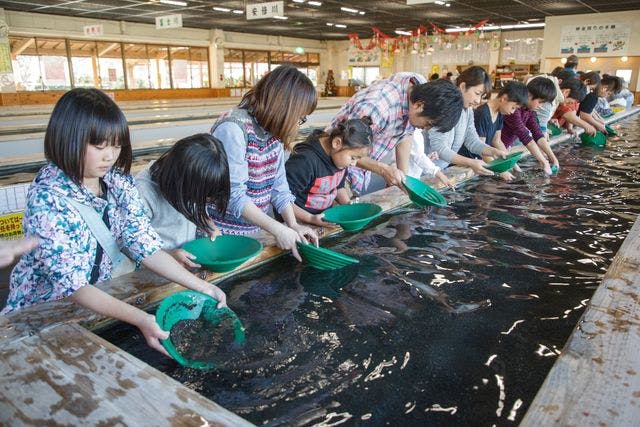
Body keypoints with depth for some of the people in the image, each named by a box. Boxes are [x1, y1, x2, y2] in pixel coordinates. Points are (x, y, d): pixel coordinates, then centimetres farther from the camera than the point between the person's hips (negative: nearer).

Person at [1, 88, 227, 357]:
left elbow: (146, 245, -10)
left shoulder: (118, 181, -5)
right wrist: (140, 319, -39)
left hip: (104, 300, 5)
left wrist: (201, 286, -22)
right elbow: (71, 284, -27)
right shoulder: (47, 198, -22)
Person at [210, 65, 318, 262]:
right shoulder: (232, 128, -22)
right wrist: (278, 229, -26)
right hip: (224, 232, -7)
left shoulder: (273, 129, 1)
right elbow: (234, 195, -25)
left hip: (258, 229, 7)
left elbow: (278, 183, 3)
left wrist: (293, 225, -8)